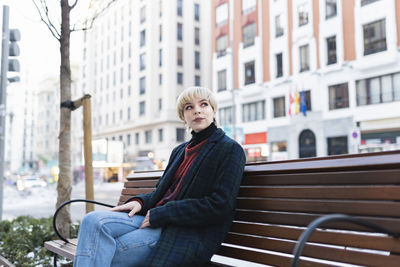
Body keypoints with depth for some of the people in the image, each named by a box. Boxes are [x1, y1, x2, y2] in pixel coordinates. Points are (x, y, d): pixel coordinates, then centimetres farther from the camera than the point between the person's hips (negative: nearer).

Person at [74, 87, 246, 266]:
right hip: (158, 222, 7)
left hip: (190, 234, -7)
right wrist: (140, 201, 0)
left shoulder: (230, 149, -2)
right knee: (94, 221, -18)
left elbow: (220, 206, -12)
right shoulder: (180, 151, 22)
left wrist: (161, 214, -12)